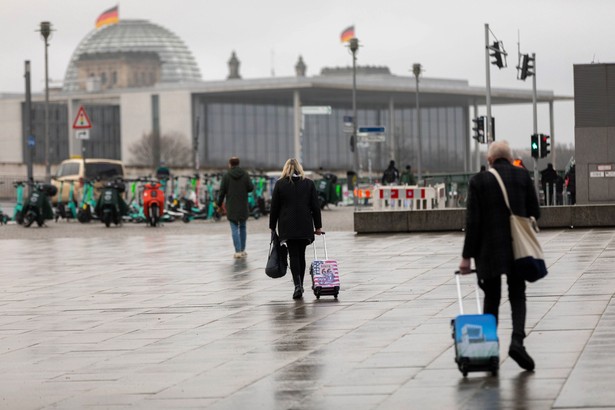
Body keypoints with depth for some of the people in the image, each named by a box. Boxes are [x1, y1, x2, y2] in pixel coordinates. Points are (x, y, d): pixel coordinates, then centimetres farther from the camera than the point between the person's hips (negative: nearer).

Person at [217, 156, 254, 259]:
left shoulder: (226, 176, -6)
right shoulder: (245, 175, -2)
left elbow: (222, 191, -5)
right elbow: (251, 187, -4)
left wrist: (219, 203, 8)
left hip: (231, 207, -2)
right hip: (243, 207, 2)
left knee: (234, 229, -1)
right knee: (242, 227, 15)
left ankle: (238, 251, -9)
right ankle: (242, 250, 18)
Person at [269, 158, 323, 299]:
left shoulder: (280, 184, 0)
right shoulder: (309, 183, 4)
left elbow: (274, 207, 2)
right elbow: (315, 207, 4)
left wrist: (272, 227, 9)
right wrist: (318, 226, 9)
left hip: (288, 227, -2)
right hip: (305, 227, 2)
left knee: (294, 255, -2)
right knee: (301, 255, 12)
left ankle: (298, 285, -19)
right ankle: (300, 285, 15)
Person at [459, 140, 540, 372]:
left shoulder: (479, 181, -5)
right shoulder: (523, 177, 0)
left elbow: (472, 222, -7)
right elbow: (535, 213, 3)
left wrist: (467, 256, -3)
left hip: (489, 251, -1)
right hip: (518, 249, 1)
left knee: (491, 300, 10)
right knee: (517, 296, 8)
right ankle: (517, 341, -13)